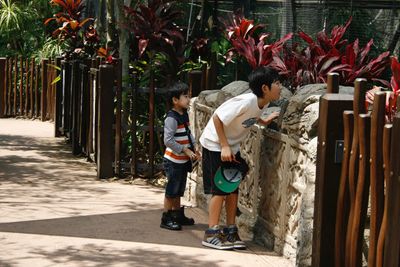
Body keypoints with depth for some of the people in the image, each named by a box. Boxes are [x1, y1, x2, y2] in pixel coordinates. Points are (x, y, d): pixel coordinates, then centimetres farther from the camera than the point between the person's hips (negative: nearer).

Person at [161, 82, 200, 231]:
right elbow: (168, 140, -25)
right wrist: (185, 150, -22)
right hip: (174, 161, -9)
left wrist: (193, 149, 7)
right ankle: (166, 219, 5)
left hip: (183, 161, 9)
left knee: (178, 190, 19)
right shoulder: (171, 118, -20)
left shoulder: (184, 115, 8)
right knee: (171, 191, -2)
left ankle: (178, 215, 30)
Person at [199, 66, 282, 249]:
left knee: (233, 189, 8)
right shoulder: (246, 102, -31)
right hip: (215, 144, -8)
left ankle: (230, 232, 15)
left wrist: (263, 121, 1)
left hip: (232, 146, 8)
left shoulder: (263, 102, -6)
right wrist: (224, 147, -25)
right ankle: (212, 233, -1)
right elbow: (217, 118, -27)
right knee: (220, 190, -7)